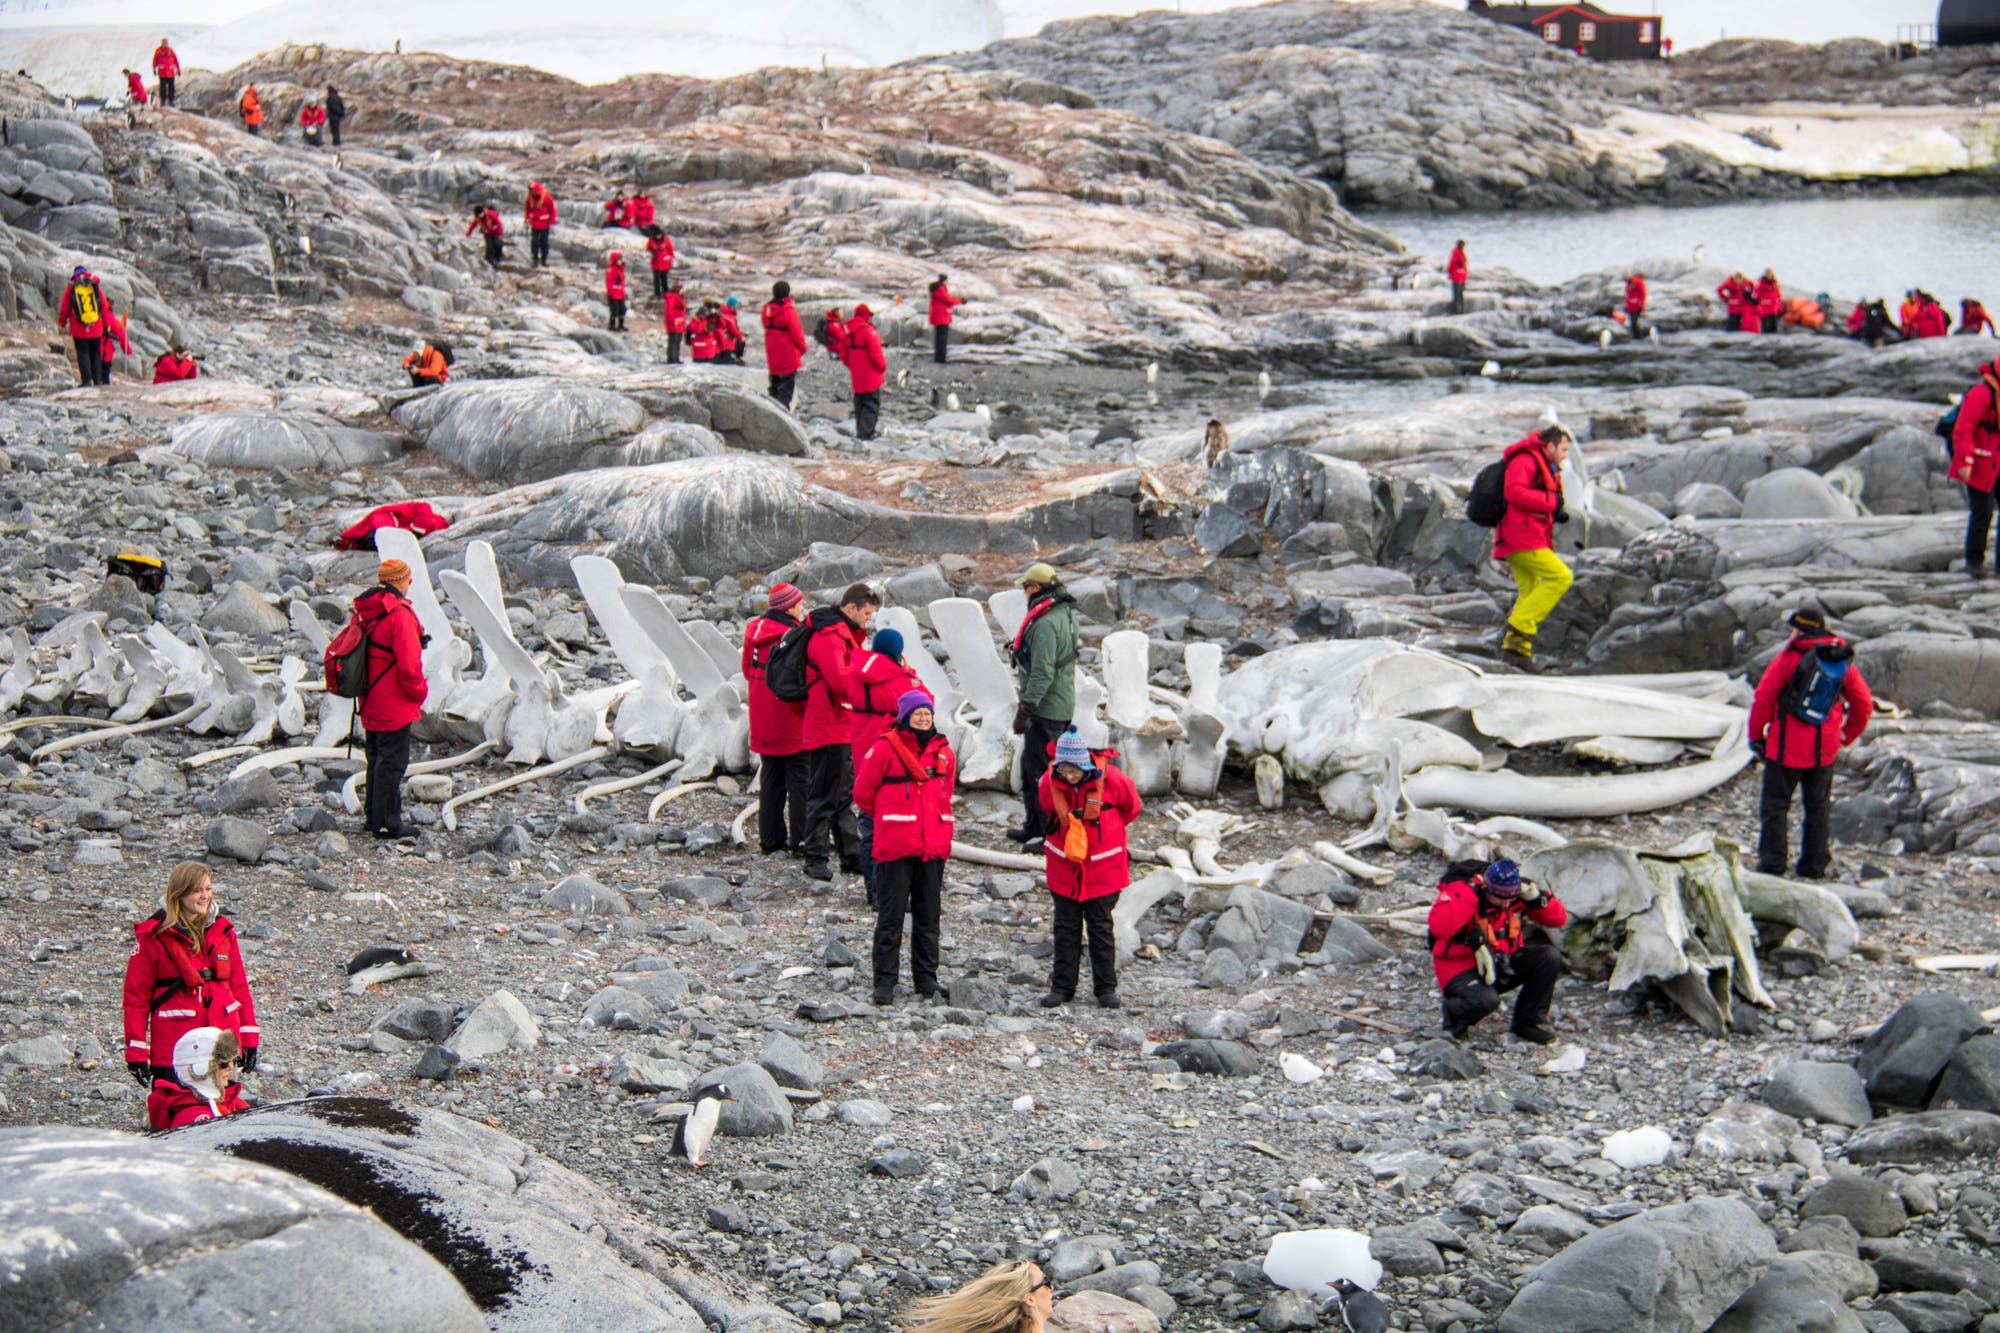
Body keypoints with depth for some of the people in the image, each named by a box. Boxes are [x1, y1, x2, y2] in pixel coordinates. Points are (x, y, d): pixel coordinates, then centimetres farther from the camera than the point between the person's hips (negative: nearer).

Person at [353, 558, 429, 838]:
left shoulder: (363, 613, 7)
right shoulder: (400, 615, -20)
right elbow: (409, 665, -23)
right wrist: (420, 694, -8)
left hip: (370, 704, 9)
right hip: (395, 706, -9)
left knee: (377, 758, 19)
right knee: (392, 761, -3)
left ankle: (375, 817, 26)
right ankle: (385, 823, -1)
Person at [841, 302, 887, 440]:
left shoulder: (847, 332, 6)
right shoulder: (868, 331, -17)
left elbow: (843, 355, 12)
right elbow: (876, 353, -20)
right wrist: (883, 367, -6)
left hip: (856, 376, 7)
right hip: (871, 376, -7)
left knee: (859, 404, 17)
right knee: (871, 404, -3)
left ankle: (861, 431, 22)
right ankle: (865, 432, -11)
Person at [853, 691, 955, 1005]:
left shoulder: (943, 751, 8)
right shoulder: (885, 748, -8)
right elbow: (863, 793, 0)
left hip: (933, 845, 5)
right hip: (895, 845, -5)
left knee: (929, 914, 10)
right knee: (891, 914, -1)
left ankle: (926, 976, 19)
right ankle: (885, 981, 4)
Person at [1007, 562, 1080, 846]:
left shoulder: (1045, 623, -21)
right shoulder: (1066, 614, 11)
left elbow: (1042, 672, -25)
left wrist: (1025, 708, -23)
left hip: (1045, 708, -10)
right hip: (1062, 707, 10)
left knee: (1039, 772, -5)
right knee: (1030, 766, 20)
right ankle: (1033, 825, 30)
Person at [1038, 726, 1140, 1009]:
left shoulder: (1110, 780, -19)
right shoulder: (1049, 782, -13)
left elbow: (1131, 807, 4)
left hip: (1102, 867, -2)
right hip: (1064, 867, 2)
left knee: (1101, 928, 5)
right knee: (1066, 928, 8)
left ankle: (1106, 988, 13)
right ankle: (1062, 986, 15)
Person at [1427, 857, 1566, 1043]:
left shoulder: (1519, 893, -4)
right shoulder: (1458, 889, -20)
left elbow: (1558, 918, -1)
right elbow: (1439, 927, -37)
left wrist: (1536, 896, -19)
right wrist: (1470, 894, -35)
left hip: (1503, 962, 6)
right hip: (1462, 967, -6)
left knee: (1550, 957, -15)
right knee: (1486, 1000, -37)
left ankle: (1529, 1022, 1)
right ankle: (1454, 1011, 1)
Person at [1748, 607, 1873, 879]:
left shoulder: (1790, 657, -11)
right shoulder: (1844, 663, 4)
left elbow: (1764, 697, -12)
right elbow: (1864, 703, 10)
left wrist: (1756, 735, -1)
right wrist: (1847, 737, 19)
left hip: (1787, 746, -4)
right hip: (1825, 749, 5)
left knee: (1775, 804, 4)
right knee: (1819, 806, 15)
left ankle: (1772, 863, 1)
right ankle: (1815, 865, 16)